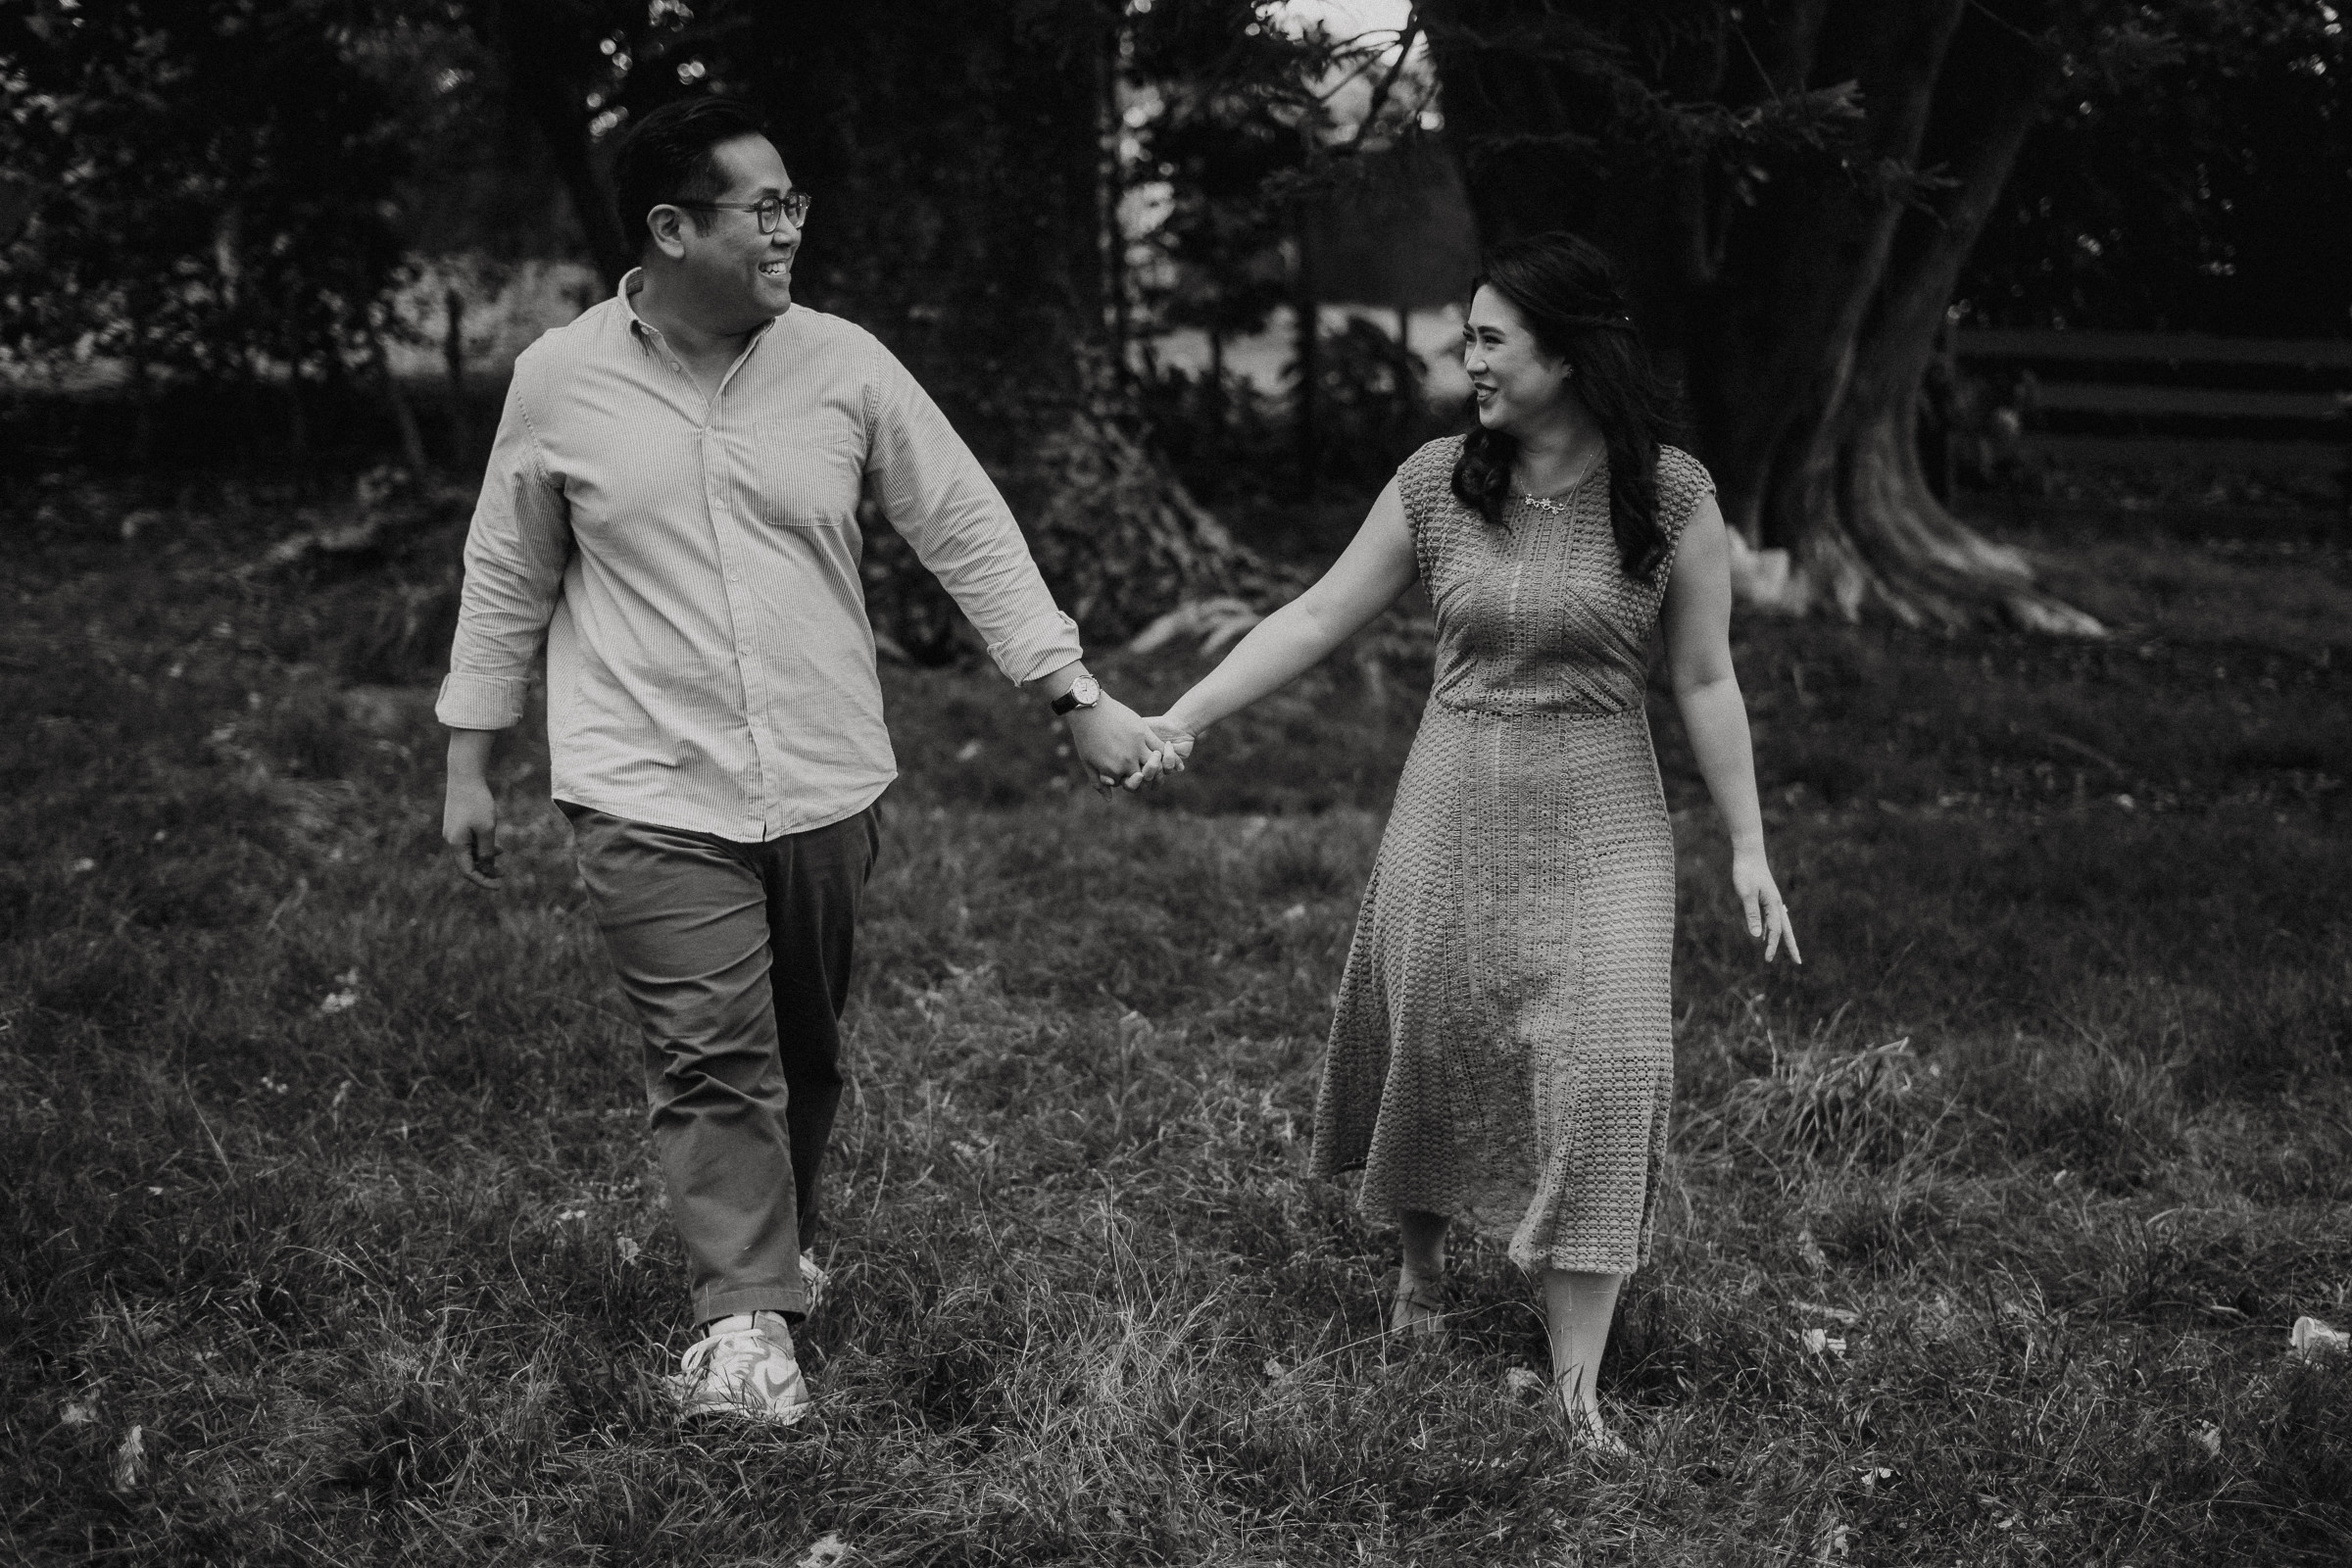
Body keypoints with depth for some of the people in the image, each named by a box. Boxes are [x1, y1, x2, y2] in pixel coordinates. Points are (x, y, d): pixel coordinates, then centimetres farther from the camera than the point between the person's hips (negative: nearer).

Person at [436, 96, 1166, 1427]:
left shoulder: (843, 367, -1)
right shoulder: (560, 382, -2)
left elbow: (970, 531, 2)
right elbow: (508, 580, 9)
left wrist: (1080, 696, -3)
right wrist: (469, 765, 12)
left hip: (827, 786, 2)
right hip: (655, 794, -2)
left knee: (807, 1056, 13)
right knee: (713, 1059, -9)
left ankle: (777, 1253, 35)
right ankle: (748, 1320, -4)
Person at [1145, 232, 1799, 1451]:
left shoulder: (1672, 498, -7)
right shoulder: (1437, 482, -1)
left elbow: (1704, 683, -2)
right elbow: (1316, 618, 2)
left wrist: (1747, 849, -2)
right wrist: (1186, 715, -4)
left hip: (1600, 818, -2)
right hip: (1452, 804, 3)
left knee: (1600, 1065, -10)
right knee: (1431, 1043, 11)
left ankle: (1576, 1381, -4)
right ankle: (1420, 1263, 40)